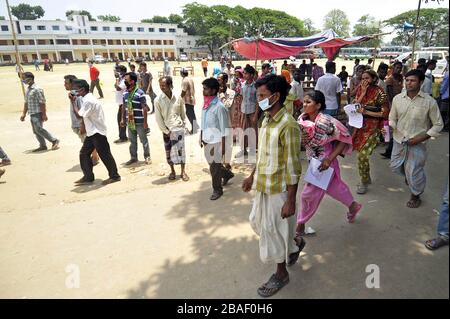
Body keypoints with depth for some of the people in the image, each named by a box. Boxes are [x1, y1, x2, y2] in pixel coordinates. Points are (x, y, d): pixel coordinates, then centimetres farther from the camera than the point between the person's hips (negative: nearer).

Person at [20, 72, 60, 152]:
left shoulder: (37, 89, -13)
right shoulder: (28, 90, 14)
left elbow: (42, 103, -15)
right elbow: (26, 103, 20)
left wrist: (44, 114, -18)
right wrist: (24, 114, 19)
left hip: (37, 113, -9)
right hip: (32, 114, 9)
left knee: (39, 129, -13)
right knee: (35, 131, 9)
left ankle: (54, 141, -3)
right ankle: (42, 146, 16)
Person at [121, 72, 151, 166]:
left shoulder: (140, 93, -14)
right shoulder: (125, 93, 5)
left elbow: (145, 108, -14)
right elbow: (124, 107, 14)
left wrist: (145, 122, -14)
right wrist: (123, 119, 13)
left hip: (139, 122, -6)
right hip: (130, 122, 6)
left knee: (144, 140, 7)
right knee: (132, 141, 15)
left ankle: (147, 157, 21)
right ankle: (133, 158, 27)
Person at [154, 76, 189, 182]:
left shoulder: (178, 98, -4)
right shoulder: (158, 100, -7)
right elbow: (158, 118, -6)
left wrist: (182, 123, 8)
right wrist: (165, 131, -8)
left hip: (178, 129, 0)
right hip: (167, 130, 0)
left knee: (181, 150, 1)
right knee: (169, 152, 7)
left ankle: (183, 172, 12)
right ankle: (172, 171, 23)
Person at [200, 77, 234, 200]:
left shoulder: (219, 107, -19)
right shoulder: (206, 104, 4)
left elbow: (224, 129, -17)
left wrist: (223, 147, -17)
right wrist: (201, 138, 16)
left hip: (216, 142, -7)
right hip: (207, 141, 8)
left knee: (214, 167, 3)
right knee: (212, 164, 20)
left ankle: (217, 190, 22)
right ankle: (227, 174, 46)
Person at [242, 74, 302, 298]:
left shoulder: (288, 126, -22)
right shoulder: (266, 120, 5)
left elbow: (293, 168, -21)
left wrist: (290, 201, -20)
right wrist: (252, 176, 21)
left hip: (278, 189, -9)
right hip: (263, 186, 9)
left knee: (275, 231, 7)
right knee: (258, 223, 23)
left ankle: (281, 274, 32)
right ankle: (292, 247, 46)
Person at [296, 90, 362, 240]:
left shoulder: (325, 122, -28)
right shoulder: (302, 119, -8)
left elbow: (345, 139, -20)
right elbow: (300, 141, 6)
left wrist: (330, 159, -24)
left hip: (324, 163, -7)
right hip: (314, 161, 7)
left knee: (309, 195, 3)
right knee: (334, 186, 26)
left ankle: (300, 226, 24)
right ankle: (353, 205, 52)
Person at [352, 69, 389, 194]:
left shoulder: (379, 93, -11)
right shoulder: (360, 90, 6)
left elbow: (385, 113, -11)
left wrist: (366, 112, -17)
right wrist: (363, 93, -11)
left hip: (372, 128, -6)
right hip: (360, 126, 6)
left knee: (362, 156, -11)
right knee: (361, 153, 13)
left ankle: (364, 183, 8)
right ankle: (367, 178, 33)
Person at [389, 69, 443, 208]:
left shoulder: (429, 101, -13)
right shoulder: (397, 99, -4)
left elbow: (438, 124, -5)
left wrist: (421, 137, -15)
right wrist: (390, 127, -15)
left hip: (417, 143, -3)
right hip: (399, 140, 4)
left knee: (414, 172, 4)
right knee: (395, 166, 15)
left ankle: (415, 196, 30)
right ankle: (409, 175, 50)